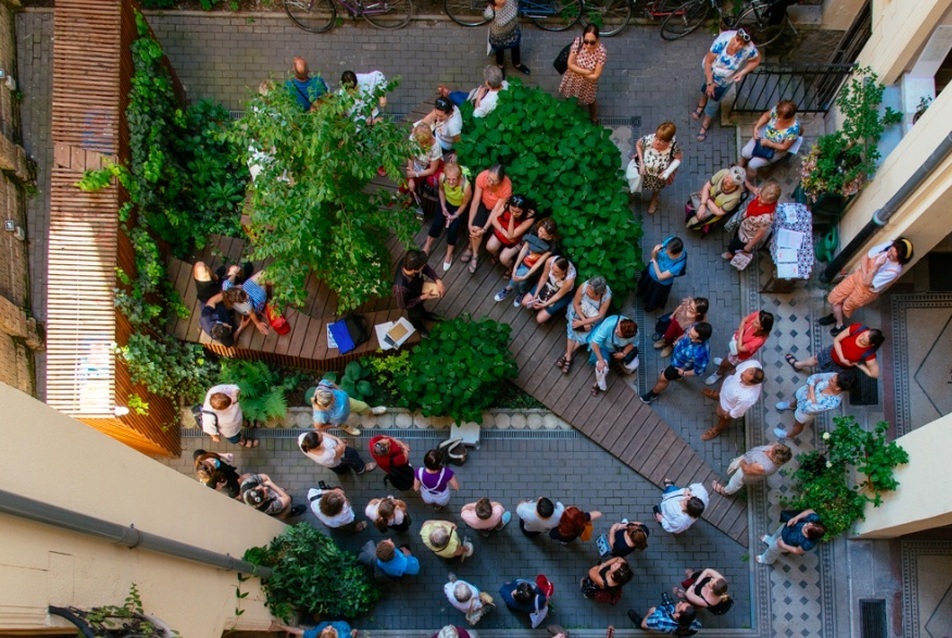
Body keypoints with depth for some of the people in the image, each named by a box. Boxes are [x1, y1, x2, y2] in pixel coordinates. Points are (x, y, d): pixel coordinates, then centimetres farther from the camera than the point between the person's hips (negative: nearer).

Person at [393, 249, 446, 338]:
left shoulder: (409, 262, -36)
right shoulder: (401, 287, -51)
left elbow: (427, 267, -15)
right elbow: (403, 305, -29)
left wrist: (438, 280, -29)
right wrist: (422, 298, -28)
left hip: (418, 288, 4)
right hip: (411, 302, -4)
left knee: (420, 306, 37)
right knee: (415, 314, 30)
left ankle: (424, 314, 71)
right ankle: (419, 327, 63)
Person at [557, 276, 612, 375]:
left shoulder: (607, 297, -32)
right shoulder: (584, 286, -32)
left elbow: (600, 316, -21)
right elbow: (576, 303, -17)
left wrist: (582, 322, -23)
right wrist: (583, 320, -22)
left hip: (593, 317, 0)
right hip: (578, 310, 0)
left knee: (585, 334, -16)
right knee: (573, 329, -18)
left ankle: (566, 355, -5)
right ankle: (569, 358, -11)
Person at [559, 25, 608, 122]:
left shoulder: (602, 52, -34)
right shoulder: (577, 42, -30)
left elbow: (595, 76, -26)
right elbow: (570, 64, -23)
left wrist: (578, 72, -20)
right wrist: (587, 72, -28)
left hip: (588, 84, -1)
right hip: (572, 81, 1)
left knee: (590, 102, 28)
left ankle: (594, 119, 58)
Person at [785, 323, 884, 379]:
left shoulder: (869, 355, -44)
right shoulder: (858, 328, -36)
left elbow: (875, 374, -30)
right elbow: (836, 340, -23)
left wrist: (857, 364, -25)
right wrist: (842, 358, -31)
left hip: (841, 367, 0)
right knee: (815, 360, 30)